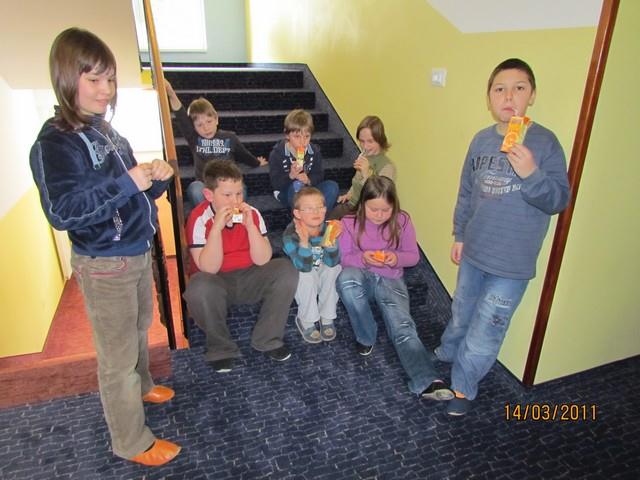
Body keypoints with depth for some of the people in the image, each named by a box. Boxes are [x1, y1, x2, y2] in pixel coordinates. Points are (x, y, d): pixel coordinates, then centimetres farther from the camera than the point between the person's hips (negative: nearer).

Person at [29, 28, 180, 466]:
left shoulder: (107, 132, 7)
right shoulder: (54, 142, -16)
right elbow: (62, 213, -26)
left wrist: (156, 178, -8)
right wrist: (126, 183, -30)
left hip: (139, 252, 8)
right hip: (104, 266, -7)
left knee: (139, 331, 26)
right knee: (118, 356, 6)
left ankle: (141, 386, 52)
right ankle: (133, 443, 25)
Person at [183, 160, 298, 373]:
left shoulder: (251, 213, -7)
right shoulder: (199, 219, -17)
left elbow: (262, 260, -12)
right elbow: (208, 269, -23)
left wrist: (250, 225, -25)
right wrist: (217, 227, -33)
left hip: (249, 278, 3)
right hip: (216, 282, -3)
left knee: (286, 270, -20)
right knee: (200, 287, -36)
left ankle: (268, 339, -5)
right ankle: (221, 348, -9)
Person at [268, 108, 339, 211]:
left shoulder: (314, 151, -2)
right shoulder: (277, 154, -13)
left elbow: (319, 175, -1)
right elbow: (275, 183, -16)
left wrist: (309, 180, -24)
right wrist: (291, 176, -35)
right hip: (287, 193, -4)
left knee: (332, 186, -20)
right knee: (296, 185, -37)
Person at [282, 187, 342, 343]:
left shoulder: (327, 228, -17)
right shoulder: (291, 234, -27)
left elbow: (332, 262, -22)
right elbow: (303, 267, -36)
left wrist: (331, 241, -39)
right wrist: (304, 241, -51)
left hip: (322, 275, 3)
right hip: (299, 280, -3)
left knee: (335, 269, -26)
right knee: (306, 276, -34)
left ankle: (327, 318, -8)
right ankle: (306, 321, -10)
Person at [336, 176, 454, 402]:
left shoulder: (402, 221, -2)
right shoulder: (350, 222, -5)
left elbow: (413, 255, 3)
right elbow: (343, 258, -2)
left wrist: (396, 258, -20)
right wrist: (363, 258, -24)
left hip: (391, 281, 0)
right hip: (362, 277, 0)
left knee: (403, 326, -25)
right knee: (346, 278, -38)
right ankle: (365, 336, -15)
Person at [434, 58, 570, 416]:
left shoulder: (545, 142, -13)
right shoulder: (481, 140, 1)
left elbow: (559, 201, -14)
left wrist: (531, 174, -30)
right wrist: (460, 235, 13)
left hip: (512, 264, -4)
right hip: (474, 252, 4)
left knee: (484, 332, 7)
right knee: (461, 314, 23)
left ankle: (463, 387, 30)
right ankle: (447, 354, 49)